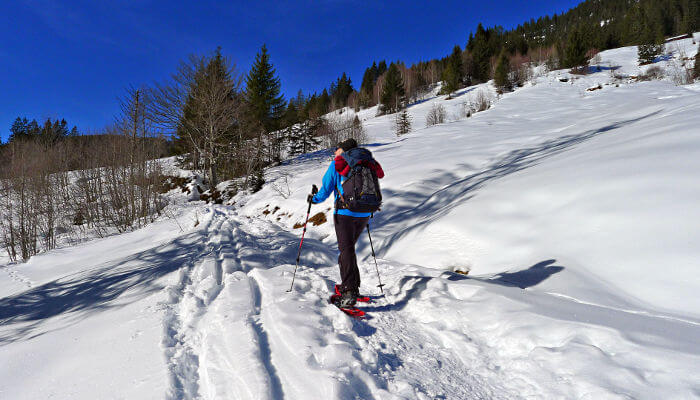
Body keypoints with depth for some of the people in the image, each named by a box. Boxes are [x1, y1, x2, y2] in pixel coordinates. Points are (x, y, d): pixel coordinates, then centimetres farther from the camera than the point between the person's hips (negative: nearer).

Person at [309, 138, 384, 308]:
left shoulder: (336, 165, 1)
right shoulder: (365, 166, 16)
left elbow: (326, 189, 3)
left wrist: (314, 199, 22)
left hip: (345, 213, -6)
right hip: (364, 214, 6)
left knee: (346, 250, -8)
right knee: (348, 248, 20)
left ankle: (349, 292, -19)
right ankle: (352, 286, 25)